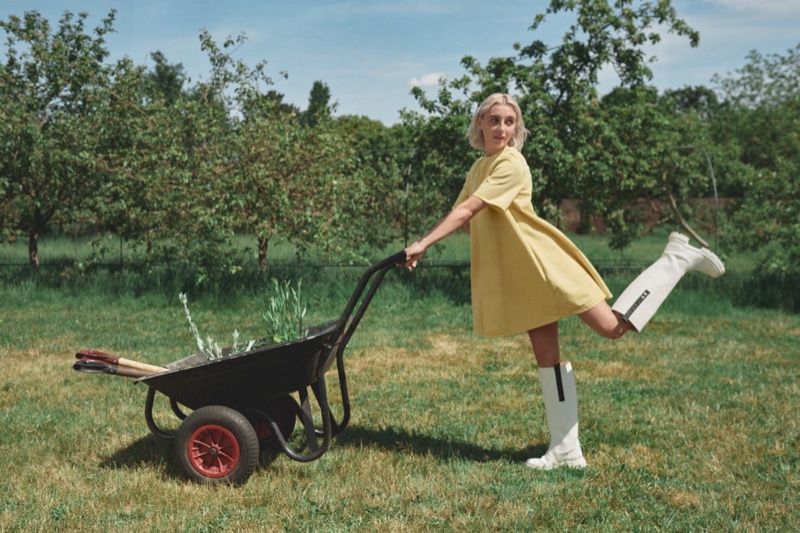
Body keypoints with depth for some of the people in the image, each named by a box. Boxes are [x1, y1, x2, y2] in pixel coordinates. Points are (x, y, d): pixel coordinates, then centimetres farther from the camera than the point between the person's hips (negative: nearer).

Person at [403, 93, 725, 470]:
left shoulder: (511, 163, -14)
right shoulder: (478, 169, 14)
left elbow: (468, 211, -23)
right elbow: (458, 214, 13)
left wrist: (424, 244, -25)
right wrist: (420, 247, 0)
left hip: (544, 264, -7)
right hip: (516, 274, 7)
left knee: (613, 327, -7)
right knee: (545, 354, 7)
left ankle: (677, 259, 11)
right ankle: (566, 449, 12)